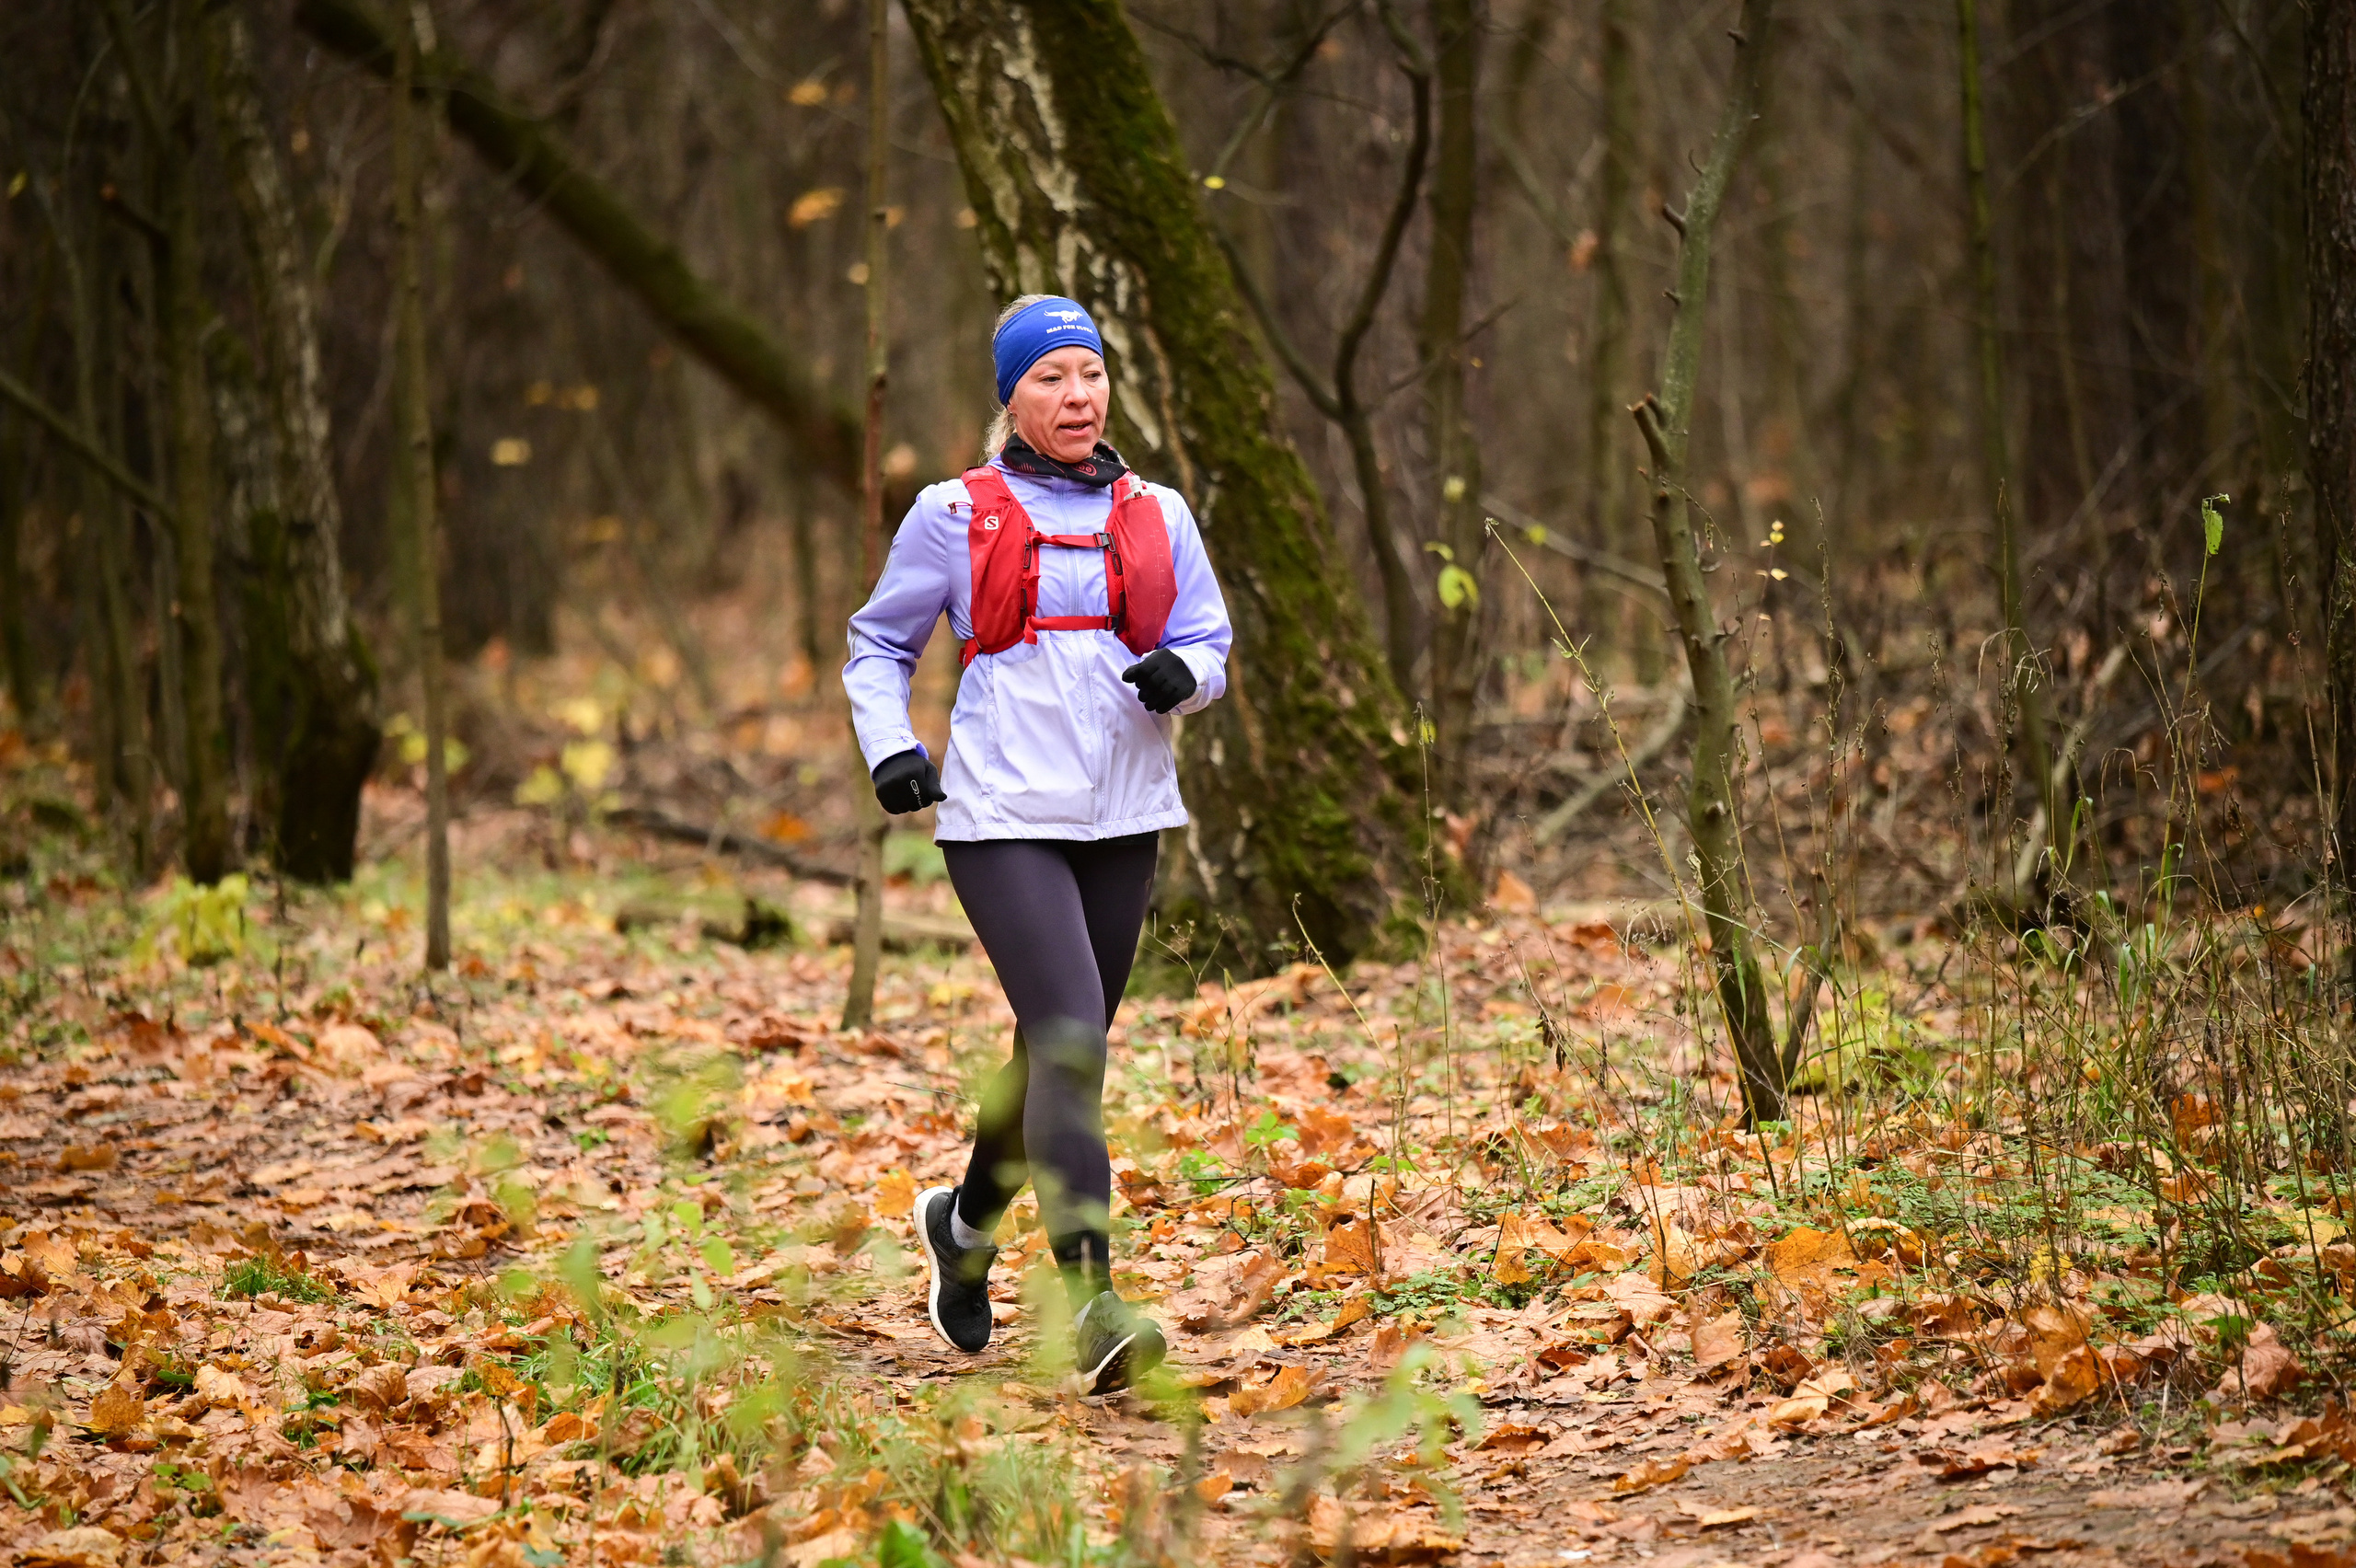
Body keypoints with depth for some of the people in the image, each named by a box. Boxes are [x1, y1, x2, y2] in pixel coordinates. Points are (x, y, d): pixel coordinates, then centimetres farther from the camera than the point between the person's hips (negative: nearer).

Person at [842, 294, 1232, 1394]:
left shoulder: (1156, 516, 11)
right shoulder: (955, 515, 2)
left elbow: (1210, 645, 16)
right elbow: (878, 645, 11)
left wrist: (1182, 673, -8)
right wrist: (890, 749, -6)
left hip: (1121, 817, 5)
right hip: (1002, 816, -5)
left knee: (1063, 1049, 13)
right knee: (1069, 1039, -19)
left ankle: (966, 1219, 41)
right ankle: (1092, 1304, -23)